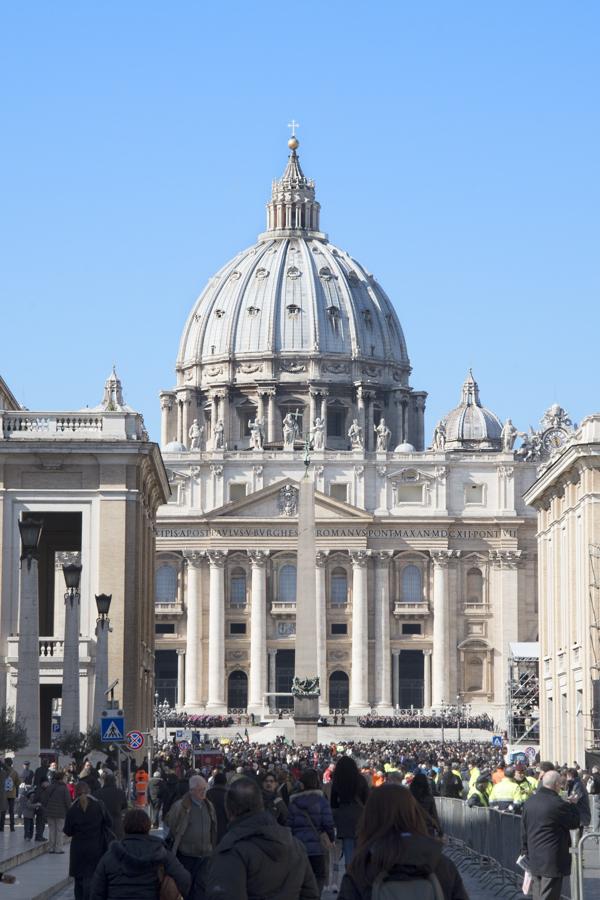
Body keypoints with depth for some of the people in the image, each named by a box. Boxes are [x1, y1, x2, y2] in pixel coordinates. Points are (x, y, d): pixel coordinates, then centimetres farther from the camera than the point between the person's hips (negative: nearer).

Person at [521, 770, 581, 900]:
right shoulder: (558, 804, -17)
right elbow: (575, 823, -6)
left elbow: (524, 830, 12)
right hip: (552, 859, -7)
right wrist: (572, 805, 9)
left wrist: (526, 851, 20)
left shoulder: (529, 802, 7)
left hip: (534, 859, 7)